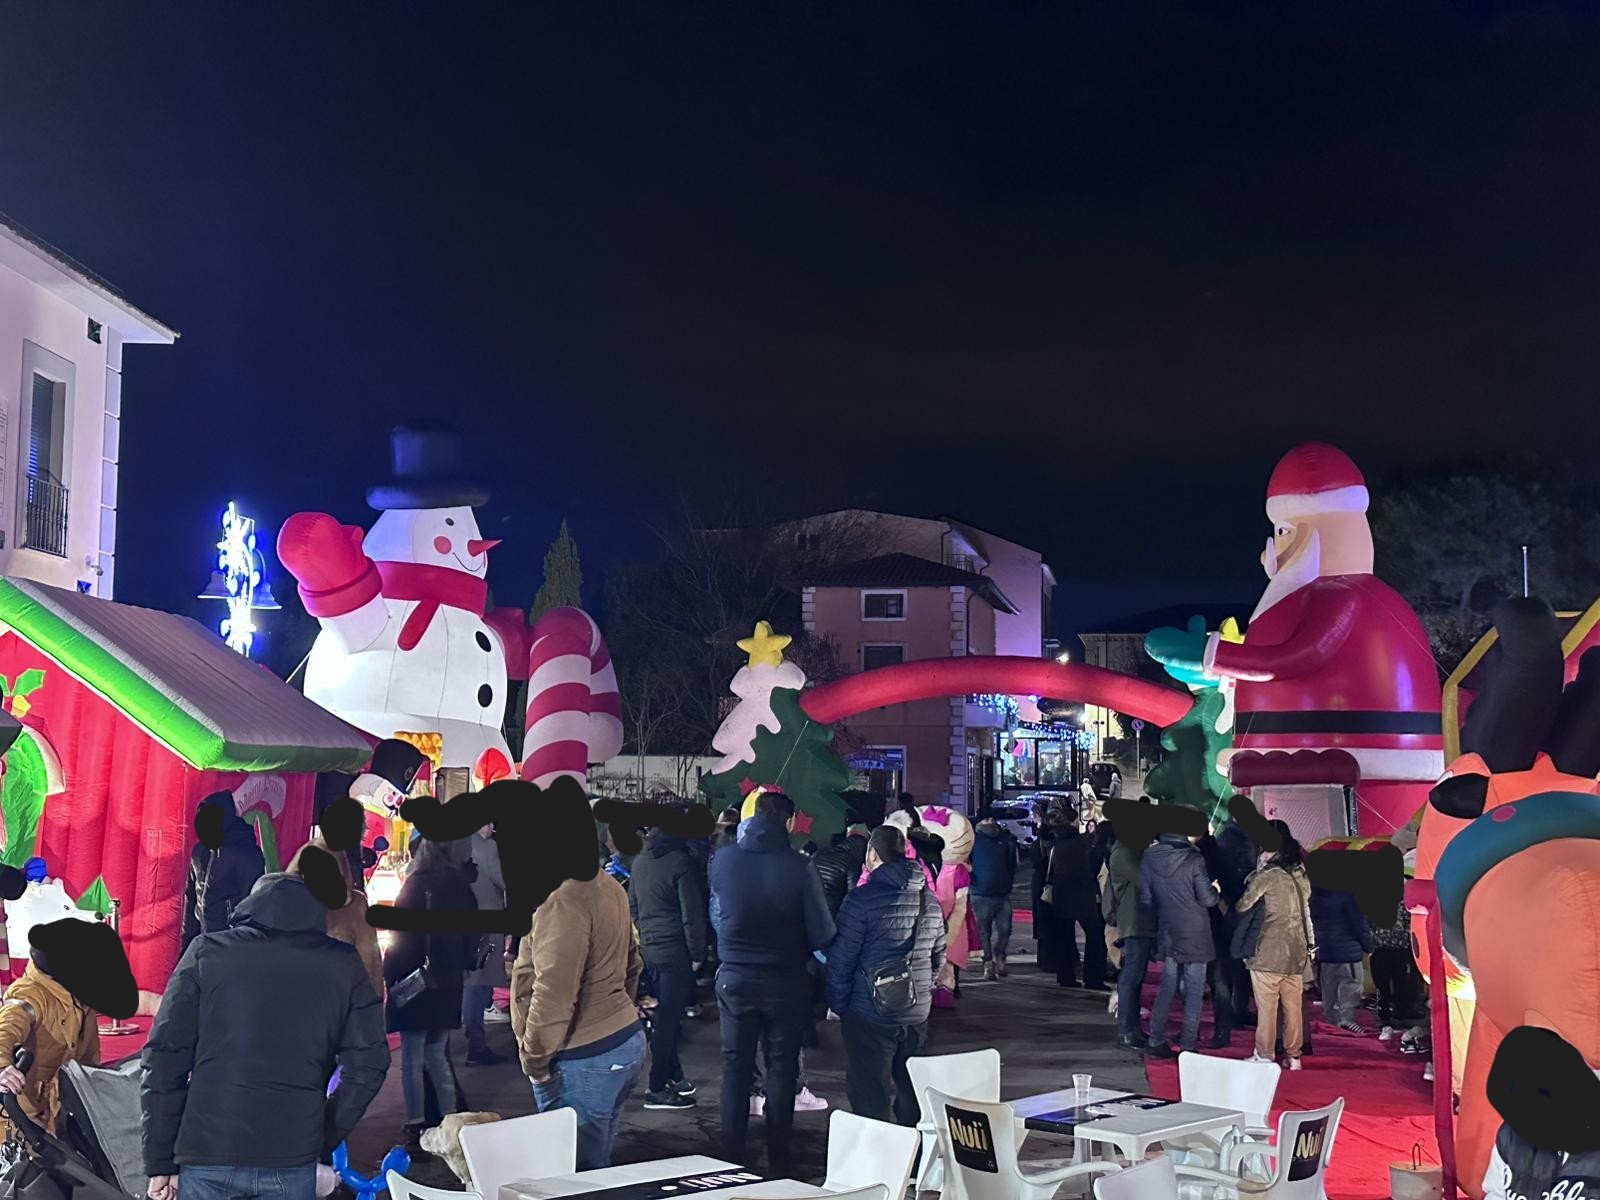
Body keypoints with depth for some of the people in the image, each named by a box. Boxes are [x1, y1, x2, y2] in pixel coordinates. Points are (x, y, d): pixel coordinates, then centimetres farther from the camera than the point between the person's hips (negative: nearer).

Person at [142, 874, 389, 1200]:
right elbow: (366, 1066, 0)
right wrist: (322, 1141, 10)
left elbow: (165, 1057, 1)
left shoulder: (207, 952, 5)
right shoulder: (344, 966, 6)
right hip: (292, 1160, 0)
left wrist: (160, 1160, 4)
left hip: (207, 1151, 0)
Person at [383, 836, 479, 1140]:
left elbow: (402, 939, -14)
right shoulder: (461, 886, 4)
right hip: (449, 986, 6)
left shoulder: (416, 886, -13)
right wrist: (464, 966, 21)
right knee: (437, 1056, 16)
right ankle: (450, 1117, 17)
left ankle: (416, 1124, 4)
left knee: (412, 1059, 2)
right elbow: (472, 937, 11)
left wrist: (388, 975, -5)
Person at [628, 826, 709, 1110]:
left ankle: (672, 1075, 26)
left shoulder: (640, 861, 8)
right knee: (668, 1019, -2)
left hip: (649, 947, 8)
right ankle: (658, 1088, 2)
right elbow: (692, 914, -15)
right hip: (675, 950, -8)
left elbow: (632, 905, 18)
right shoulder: (681, 861, -16)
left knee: (667, 1015, 18)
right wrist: (697, 954, -8)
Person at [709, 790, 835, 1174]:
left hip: (735, 979, 2)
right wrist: (801, 949, 4)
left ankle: (731, 1153, 19)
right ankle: (778, 1156, 17)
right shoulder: (798, 866, -18)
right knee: (782, 1067, 11)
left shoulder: (724, 860, -10)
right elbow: (822, 934, -15)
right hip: (786, 981, -2)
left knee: (735, 1064, 14)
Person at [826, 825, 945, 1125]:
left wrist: (837, 1003, 0)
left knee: (869, 1093, 1)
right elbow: (938, 956, 16)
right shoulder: (930, 900, 7)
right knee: (912, 1092, 16)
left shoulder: (862, 899, -13)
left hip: (870, 1014, -6)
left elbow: (841, 958, -12)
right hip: (917, 1012, 6)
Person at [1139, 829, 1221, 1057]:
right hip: (1195, 935, -5)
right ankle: (1188, 1046, 5)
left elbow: (1145, 898, 3)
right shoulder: (1193, 860, -17)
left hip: (1168, 933, 5)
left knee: (1167, 987, 16)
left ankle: (1156, 1042, 16)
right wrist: (1215, 890, 8)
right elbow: (1207, 899, -13)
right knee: (1194, 991, 4)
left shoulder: (1149, 859, -4)